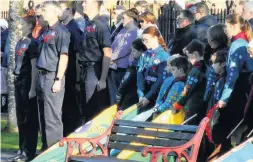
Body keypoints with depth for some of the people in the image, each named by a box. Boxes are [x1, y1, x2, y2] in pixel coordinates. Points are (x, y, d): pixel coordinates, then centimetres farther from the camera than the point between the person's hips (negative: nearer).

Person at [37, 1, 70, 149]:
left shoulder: (61, 31, -8)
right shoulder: (47, 32, 17)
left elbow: (64, 56, -14)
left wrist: (58, 80, -19)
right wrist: (40, 78, 16)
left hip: (53, 77, -9)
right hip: (43, 76, 9)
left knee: (52, 117, -7)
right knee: (44, 116, 12)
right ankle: (47, 148, 20)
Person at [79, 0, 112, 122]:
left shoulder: (100, 26, -11)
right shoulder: (87, 25, 12)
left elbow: (107, 54, -15)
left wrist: (103, 79, -19)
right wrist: (80, 75, 14)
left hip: (94, 71, -8)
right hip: (85, 71, 8)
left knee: (95, 110, -3)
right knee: (86, 109, 13)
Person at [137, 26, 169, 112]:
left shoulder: (164, 56, -5)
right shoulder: (144, 56, 12)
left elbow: (162, 79, -11)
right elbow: (140, 75, 4)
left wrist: (148, 97, -16)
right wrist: (141, 95, -10)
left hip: (156, 95, -5)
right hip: (145, 91, 5)